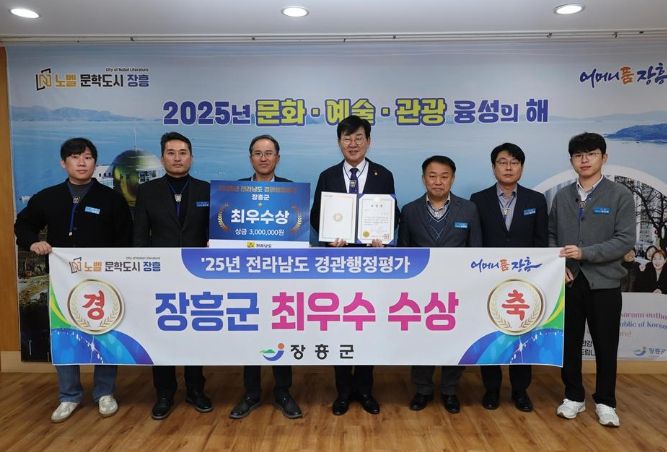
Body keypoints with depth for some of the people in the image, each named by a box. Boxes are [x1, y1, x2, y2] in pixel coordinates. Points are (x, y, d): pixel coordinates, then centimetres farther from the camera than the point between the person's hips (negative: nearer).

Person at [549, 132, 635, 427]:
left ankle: (605, 402, 26)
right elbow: (550, 235, 9)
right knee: (569, 343, 10)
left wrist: (585, 253, -20)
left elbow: (625, 240, -10)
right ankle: (574, 396, 27)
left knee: (605, 346, 9)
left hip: (604, 282, -2)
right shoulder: (562, 196, 7)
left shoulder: (620, 195, -3)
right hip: (568, 281, 3)